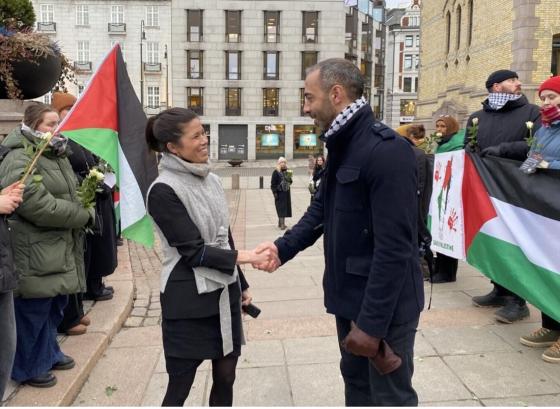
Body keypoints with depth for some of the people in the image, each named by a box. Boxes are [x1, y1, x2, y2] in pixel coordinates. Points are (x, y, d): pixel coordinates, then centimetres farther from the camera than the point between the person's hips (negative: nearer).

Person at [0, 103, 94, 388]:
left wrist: (85, 203, 2)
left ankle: (48, 353, 38)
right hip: (35, 254, -9)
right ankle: (29, 368, 20)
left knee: (54, 306, 21)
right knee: (33, 312, 3)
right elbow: (39, 206, -27)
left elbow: (69, 195, 25)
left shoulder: (56, 156, 15)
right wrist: (84, 215, -18)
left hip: (59, 250, 10)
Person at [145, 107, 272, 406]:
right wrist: (244, 256, -23)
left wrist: (240, 284, 18)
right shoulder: (163, 191, -15)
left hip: (223, 293, 7)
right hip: (189, 301, -6)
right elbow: (193, 251, -18)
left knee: (225, 377, 14)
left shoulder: (211, 180, 6)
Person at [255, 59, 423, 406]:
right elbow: (322, 208, 15)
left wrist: (373, 322, -23)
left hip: (385, 304, -9)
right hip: (351, 296, 9)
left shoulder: (387, 151, -22)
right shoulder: (342, 146, 9)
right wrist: (284, 247, 0)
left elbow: (394, 247, -25)